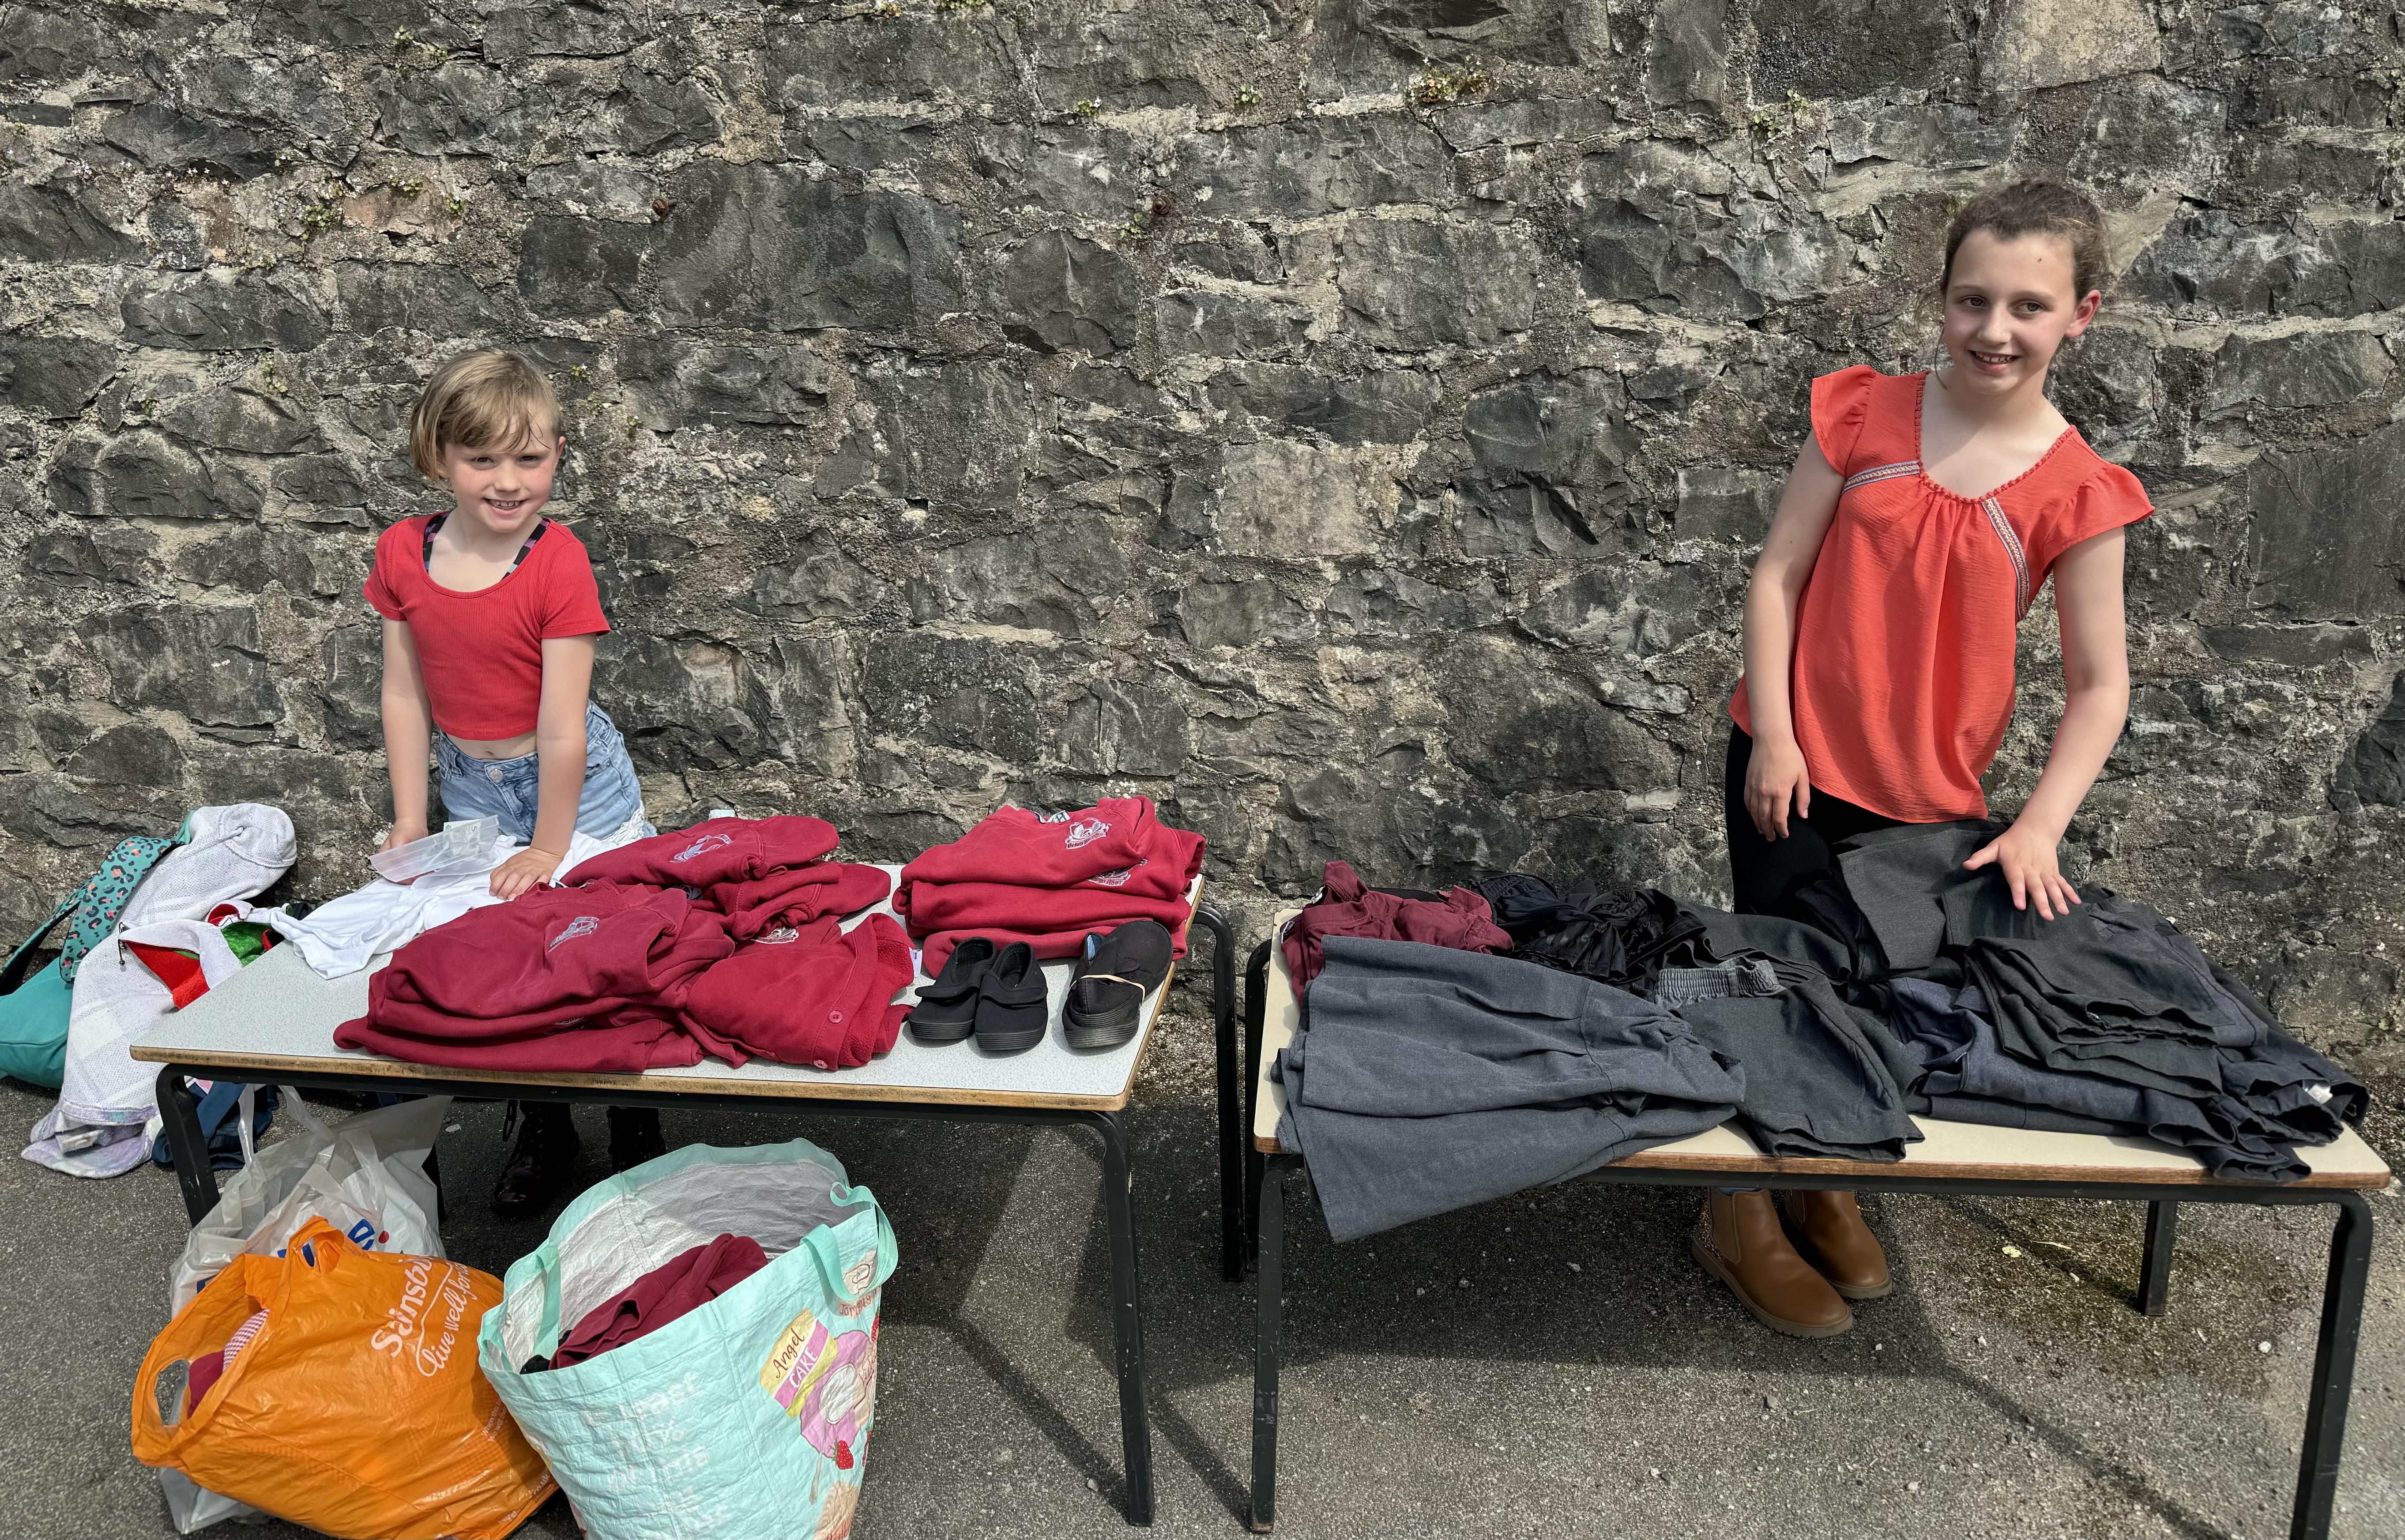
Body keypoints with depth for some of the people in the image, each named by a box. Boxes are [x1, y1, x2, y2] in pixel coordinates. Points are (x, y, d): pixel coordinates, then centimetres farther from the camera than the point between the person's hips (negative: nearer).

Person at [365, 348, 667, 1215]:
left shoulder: (558, 561, -22)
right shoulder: (404, 554, -7)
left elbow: (562, 727, -20)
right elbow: (405, 694, -1)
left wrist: (548, 849, -17)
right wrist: (409, 826, -1)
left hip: (575, 788, -4)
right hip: (472, 792, 4)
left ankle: (638, 1139, 23)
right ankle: (539, 1134, 31)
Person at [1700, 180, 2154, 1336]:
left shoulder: (2077, 491, -6)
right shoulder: (1866, 414, -5)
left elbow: (2099, 684, -4)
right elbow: (1778, 573, -3)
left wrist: (2038, 828, -14)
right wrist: (1773, 736, -10)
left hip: (1930, 796, 1)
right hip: (1795, 766, -1)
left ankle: (1826, 1189, 37)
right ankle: (1742, 1217, 23)